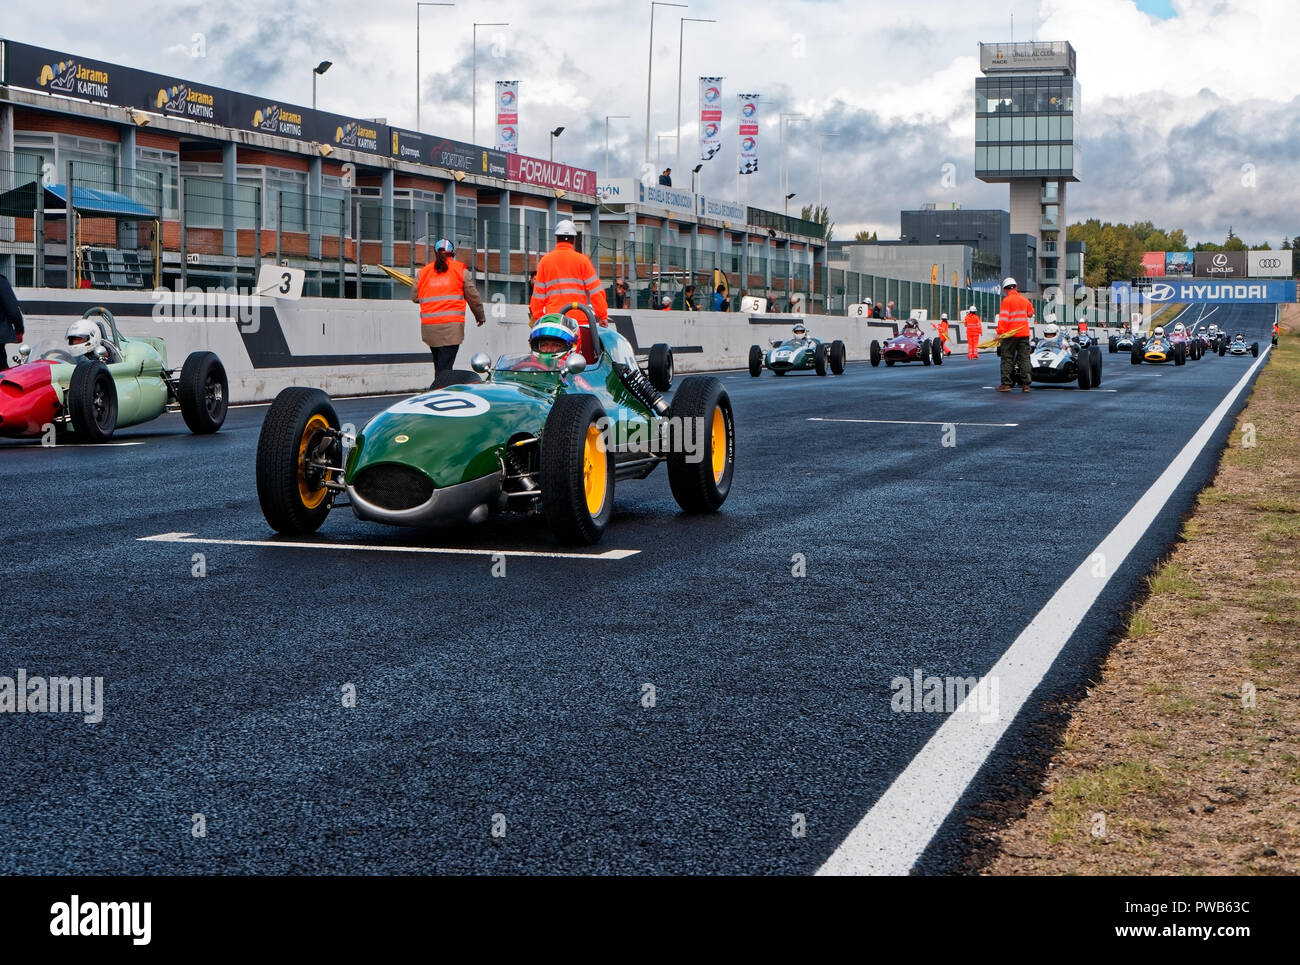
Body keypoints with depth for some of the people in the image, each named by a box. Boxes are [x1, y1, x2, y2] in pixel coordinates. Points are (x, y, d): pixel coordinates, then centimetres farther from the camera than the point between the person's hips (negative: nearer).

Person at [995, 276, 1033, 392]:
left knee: (1007, 359, 2)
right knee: (1024, 358, 6)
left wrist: (1000, 331, -17)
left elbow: (1003, 317, -16)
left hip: (1010, 334, -4)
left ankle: (1006, 384, -1)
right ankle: (1026, 384, 2)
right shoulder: (1024, 299, 8)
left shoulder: (1006, 300, -8)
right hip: (1024, 333, 4)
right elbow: (1030, 313, 23)